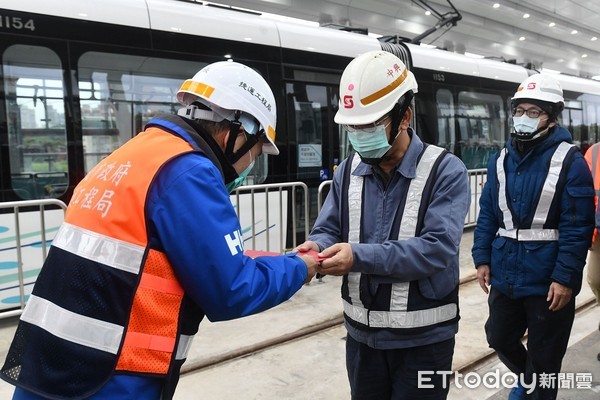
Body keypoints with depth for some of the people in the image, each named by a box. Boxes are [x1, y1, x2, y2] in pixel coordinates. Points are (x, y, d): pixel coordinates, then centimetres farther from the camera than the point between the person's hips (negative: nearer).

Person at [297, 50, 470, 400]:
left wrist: (359, 257, -33)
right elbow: (328, 230, 3)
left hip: (423, 339, -4)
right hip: (361, 334, 5)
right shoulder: (349, 170, 3)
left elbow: (437, 248, -24)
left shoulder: (446, 171, -13)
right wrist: (316, 249, -22)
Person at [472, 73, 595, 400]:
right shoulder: (501, 159, 6)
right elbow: (487, 214, 7)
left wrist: (565, 277, -19)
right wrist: (482, 259, 1)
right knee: (500, 339, 22)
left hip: (548, 282, -5)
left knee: (543, 357, 10)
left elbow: (577, 227, -15)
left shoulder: (569, 161, -11)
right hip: (505, 276, 6)